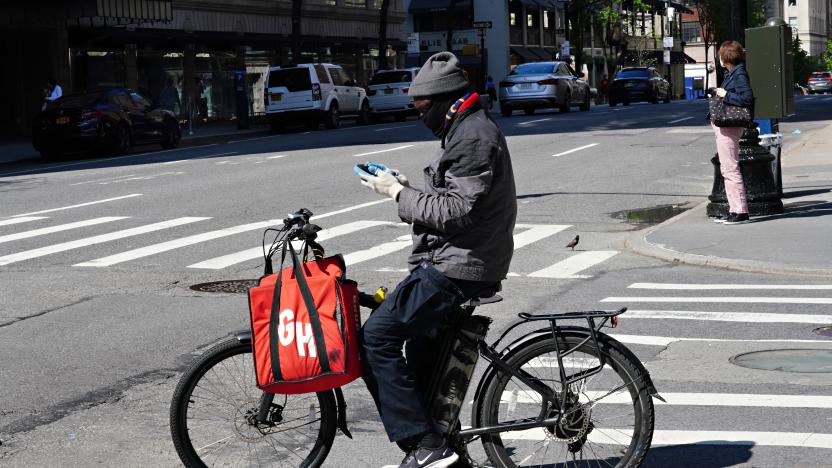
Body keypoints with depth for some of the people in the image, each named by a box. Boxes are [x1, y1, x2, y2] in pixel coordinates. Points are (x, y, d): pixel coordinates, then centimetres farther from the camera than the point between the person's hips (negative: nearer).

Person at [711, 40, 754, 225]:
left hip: (728, 127, -11)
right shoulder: (732, 73, 15)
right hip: (723, 125, 11)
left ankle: (740, 211, -9)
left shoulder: (739, 74, -14)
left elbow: (747, 98, -24)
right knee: (727, 169, 14)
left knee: (730, 169, -10)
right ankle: (735, 210, 19)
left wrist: (725, 94, -18)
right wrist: (721, 94, 11)